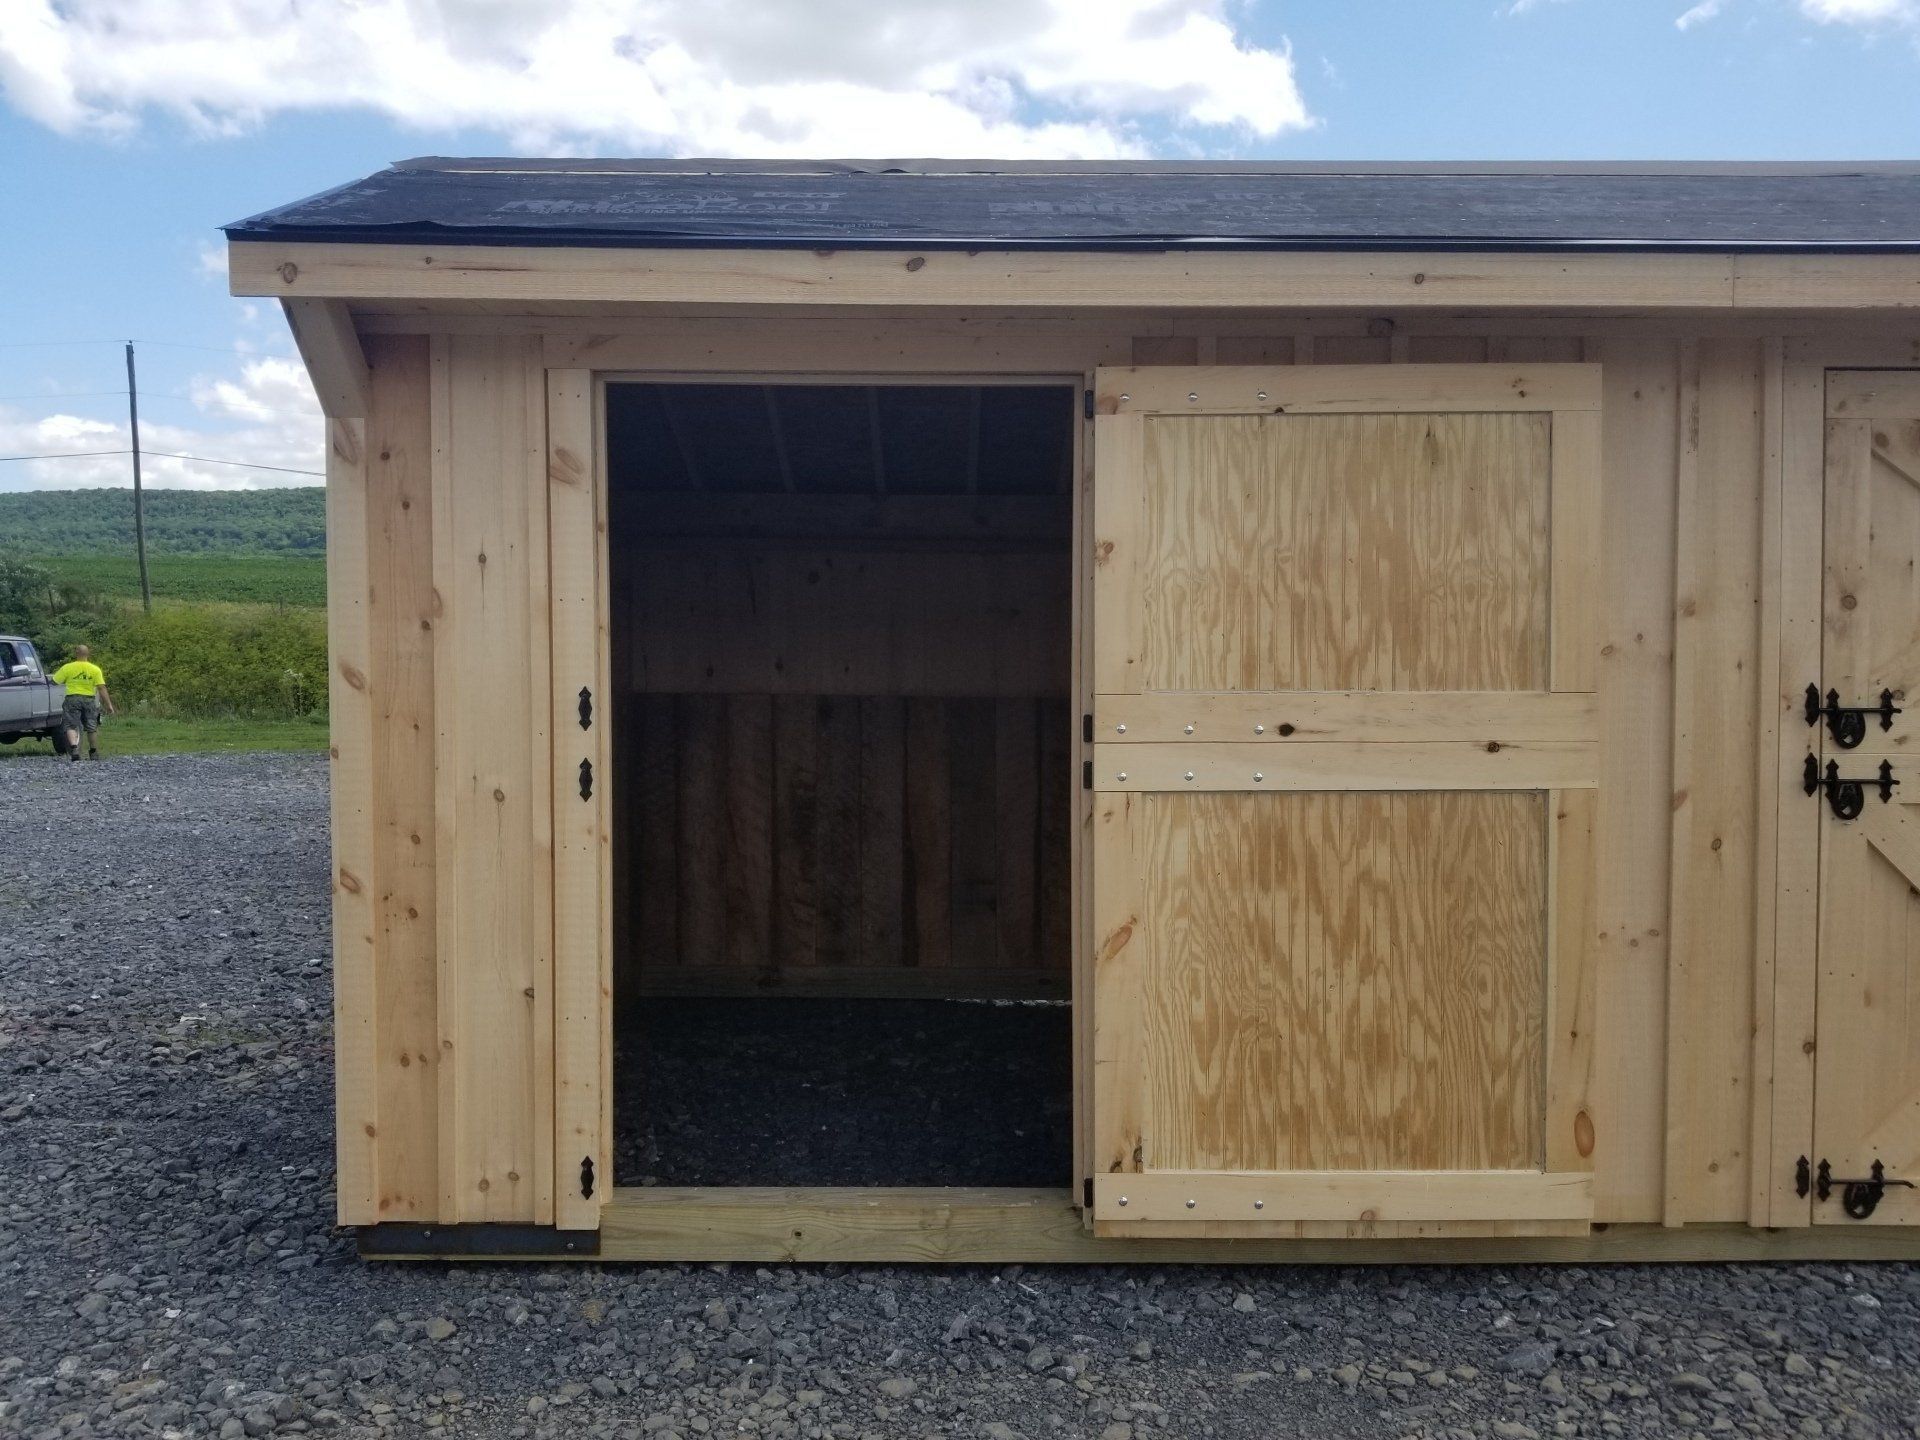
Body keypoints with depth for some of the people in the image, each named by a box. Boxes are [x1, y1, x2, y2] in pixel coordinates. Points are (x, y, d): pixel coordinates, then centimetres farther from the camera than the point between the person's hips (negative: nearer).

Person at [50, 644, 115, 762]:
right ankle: (94, 753, 23)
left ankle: (74, 750, -25)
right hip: (89, 699, 2)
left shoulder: (67, 668, -5)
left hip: (72, 698, -2)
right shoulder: (95, 669, -2)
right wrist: (109, 705, -6)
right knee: (92, 728, 13)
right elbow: (102, 688, -7)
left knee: (72, 726, -2)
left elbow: (54, 682, 1)